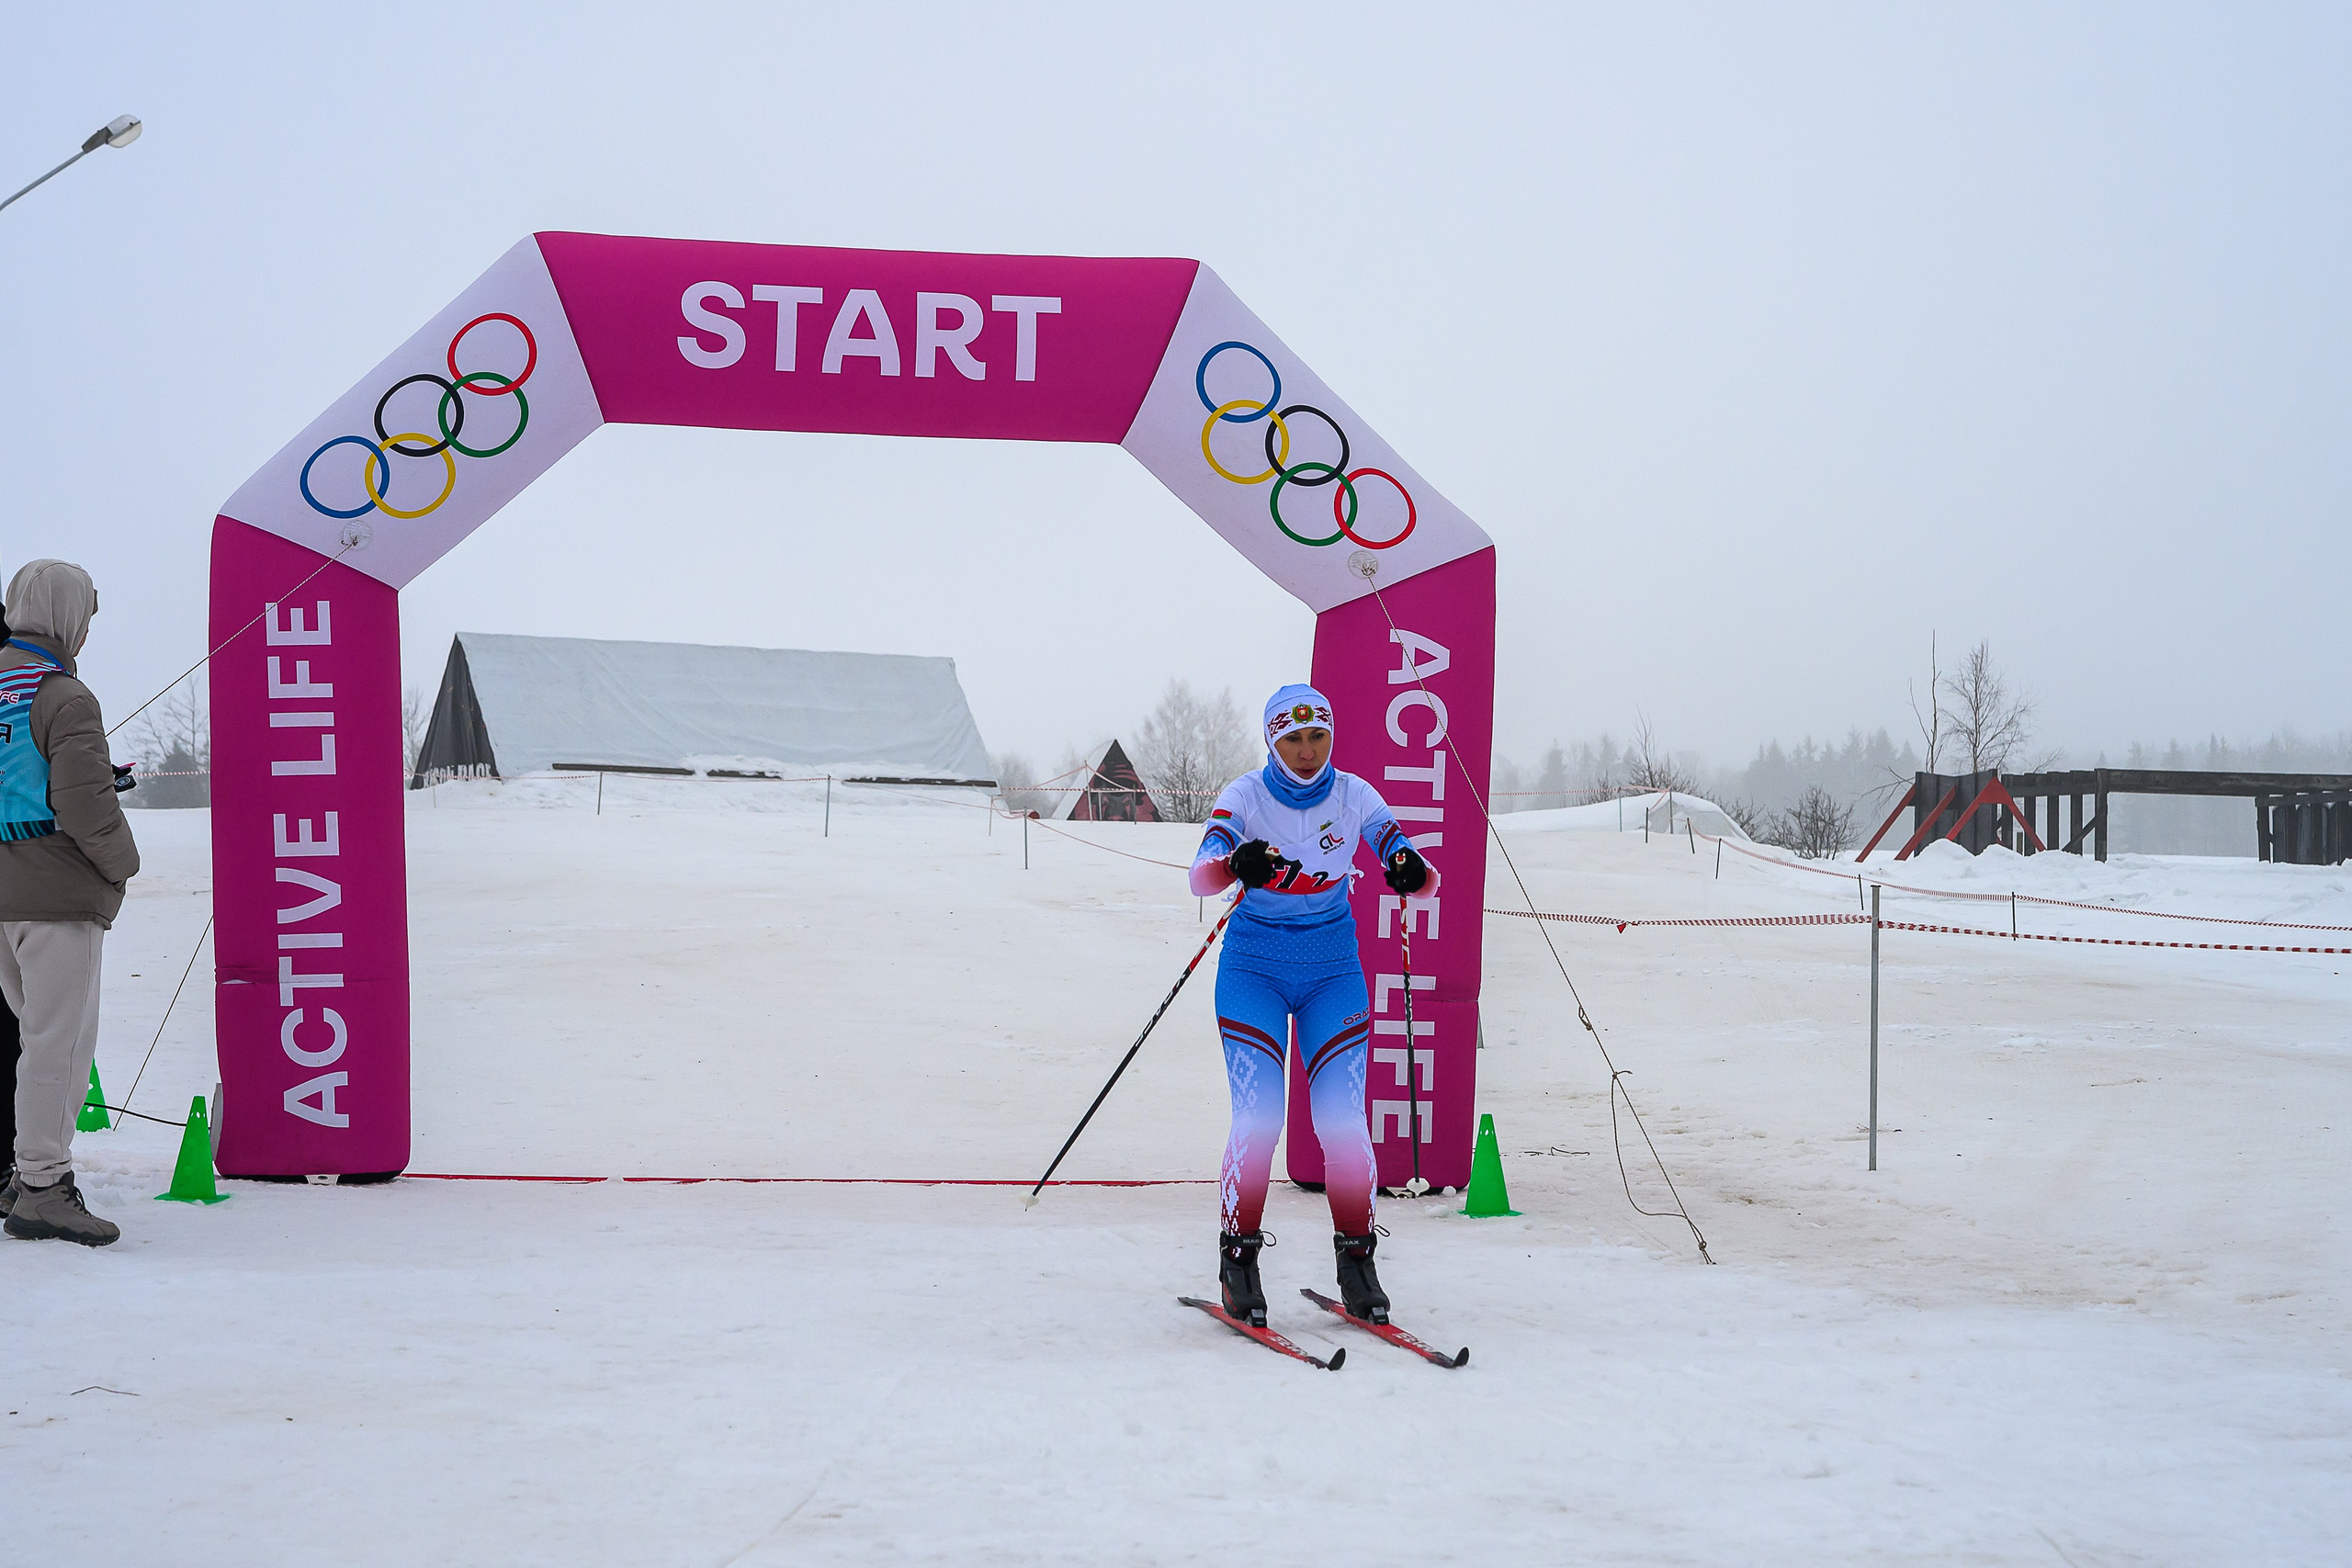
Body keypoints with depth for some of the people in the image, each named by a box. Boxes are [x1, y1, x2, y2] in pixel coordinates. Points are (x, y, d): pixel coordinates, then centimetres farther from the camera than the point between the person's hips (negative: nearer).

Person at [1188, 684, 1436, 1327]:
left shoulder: (1354, 796, -3)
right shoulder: (1246, 796, -10)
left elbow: (1419, 871, -8)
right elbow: (1201, 875, -25)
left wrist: (1411, 870, -33)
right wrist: (1237, 863, -48)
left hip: (1333, 970, 2)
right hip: (1254, 967, -2)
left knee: (1344, 1118, -7)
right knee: (1257, 1118, -13)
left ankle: (1356, 1257, 9)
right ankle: (1238, 1256, 4)